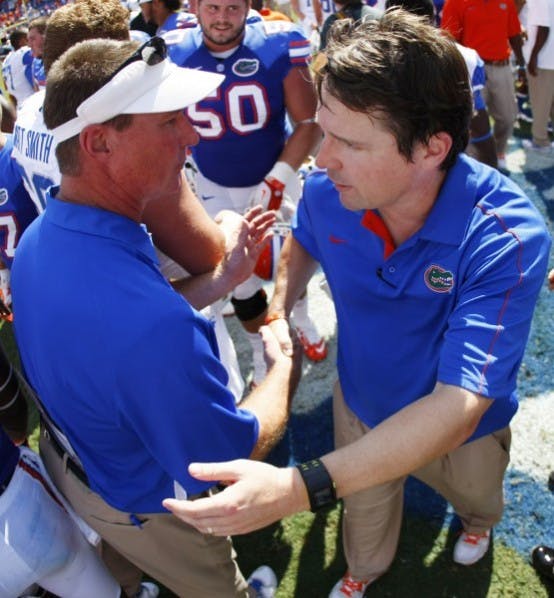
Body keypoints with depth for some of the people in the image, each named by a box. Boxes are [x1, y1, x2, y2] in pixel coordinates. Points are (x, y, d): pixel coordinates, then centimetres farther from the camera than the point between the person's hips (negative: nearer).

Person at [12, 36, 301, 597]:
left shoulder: (39, 236, -18)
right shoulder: (152, 323, -48)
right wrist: (285, 367, -14)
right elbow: (234, 456, -32)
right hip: (143, 504, -7)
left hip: (67, 456, 7)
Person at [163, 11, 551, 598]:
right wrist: (276, 312, -17)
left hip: (458, 432, -2)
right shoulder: (327, 191, -26)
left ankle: (477, 518, 72)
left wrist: (300, 487, -56)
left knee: (474, 492, 33)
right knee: (364, 502, 30)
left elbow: (458, 408, -47)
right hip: (361, 402, 2)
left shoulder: (505, 237, -40)